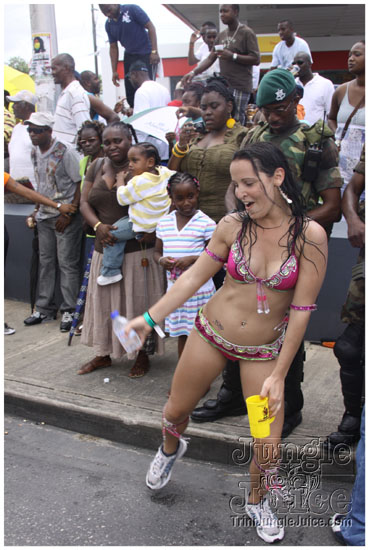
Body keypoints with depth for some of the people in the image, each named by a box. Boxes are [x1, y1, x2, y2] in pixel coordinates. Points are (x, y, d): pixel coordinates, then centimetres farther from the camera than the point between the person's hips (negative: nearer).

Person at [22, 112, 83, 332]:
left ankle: (69, 311, 7)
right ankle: (45, 308, 22)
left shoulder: (65, 152, -12)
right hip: (44, 215, 7)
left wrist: (68, 214, -16)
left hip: (66, 216, -7)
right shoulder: (35, 152, 9)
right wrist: (37, 210, 14)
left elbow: (80, 184, -12)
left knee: (67, 263, -3)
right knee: (46, 261, 12)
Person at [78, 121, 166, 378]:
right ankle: (104, 354, 30)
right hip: (105, 249, 6)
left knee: (138, 302, 3)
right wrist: (98, 226, -11)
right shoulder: (97, 166, 9)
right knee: (104, 301, 13)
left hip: (137, 251, -5)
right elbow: (85, 203, 6)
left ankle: (143, 355, 21)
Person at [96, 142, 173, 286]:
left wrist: (120, 179, 1)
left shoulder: (139, 182, -26)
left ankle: (111, 272, 5)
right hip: (160, 219, 9)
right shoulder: (164, 172, -4)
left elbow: (122, 198, -13)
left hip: (142, 225, -9)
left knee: (111, 233, 0)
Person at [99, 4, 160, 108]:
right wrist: (114, 71, 7)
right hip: (129, 56, 6)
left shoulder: (132, 9, -11)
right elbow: (113, 47, 11)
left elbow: (150, 27, -11)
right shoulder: (109, 24, 5)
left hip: (146, 54, -6)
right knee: (130, 91, 3)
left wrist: (154, 51, -20)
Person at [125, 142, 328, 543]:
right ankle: (170, 449, 55)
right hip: (211, 334, 2)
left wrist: (279, 375, -13)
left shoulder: (309, 235, -17)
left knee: (268, 448, 1)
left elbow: (302, 309, -14)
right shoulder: (232, 226, -11)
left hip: (265, 350, -1)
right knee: (175, 411, 16)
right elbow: (194, 277, -2)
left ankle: (256, 502, 36)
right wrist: (149, 318, -7)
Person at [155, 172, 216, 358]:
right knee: (181, 335, 16)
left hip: (200, 289, -4)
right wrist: (161, 260, -9)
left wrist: (192, 259, -21)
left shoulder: (206, 223, -8)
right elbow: (157, 251, 14)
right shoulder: (164, 222, 6)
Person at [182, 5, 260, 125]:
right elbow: (210, 58, 15)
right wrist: (194, 72, 0)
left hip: (240, 87, -7)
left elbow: (256, 59, -9)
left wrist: (233, 56, -16)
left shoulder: (247, 33, -2)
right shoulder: (221, 35, 18)